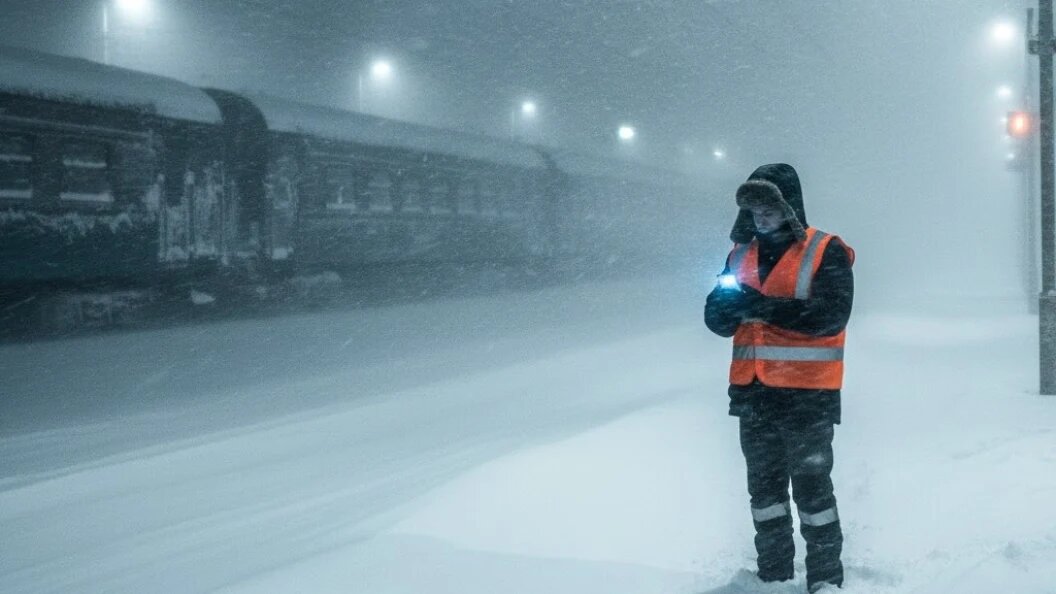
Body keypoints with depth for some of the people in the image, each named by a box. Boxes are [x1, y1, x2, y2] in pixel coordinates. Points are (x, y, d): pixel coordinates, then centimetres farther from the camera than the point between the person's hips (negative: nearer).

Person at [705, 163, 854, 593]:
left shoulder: (826, 252, -7)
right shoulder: (742, 253, 11)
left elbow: (830, 315, -20)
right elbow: (718, 322, 8)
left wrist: (763, 306, -26)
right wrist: (726, 302, -17)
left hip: (808, 395, -6)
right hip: (754, 393, 6)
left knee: (812, 487, -1)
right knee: (764, 488, 14)